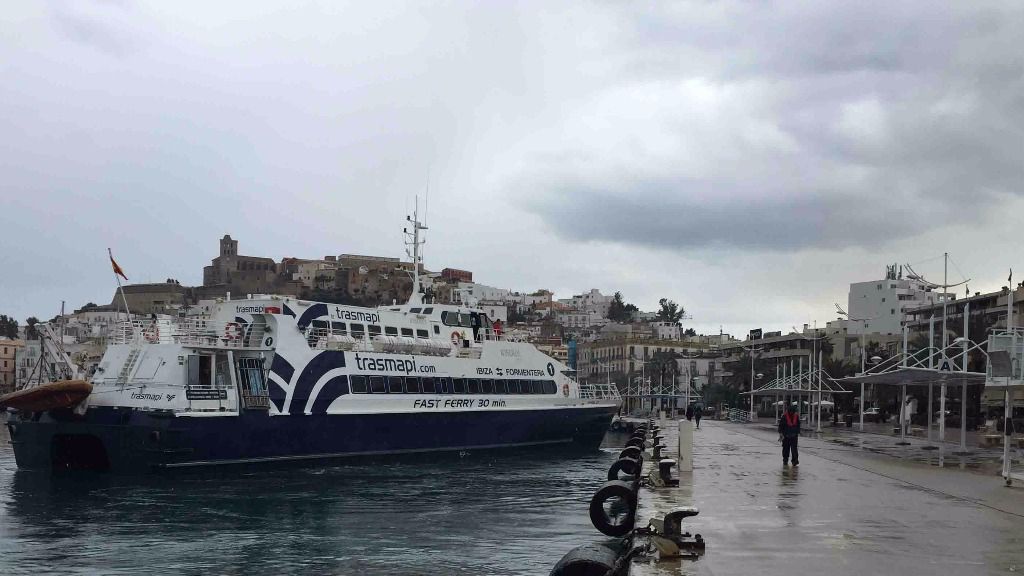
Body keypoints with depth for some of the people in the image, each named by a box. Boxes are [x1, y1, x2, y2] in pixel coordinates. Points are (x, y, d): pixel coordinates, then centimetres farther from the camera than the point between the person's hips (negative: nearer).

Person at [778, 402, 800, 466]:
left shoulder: (796, 416, 3)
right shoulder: (784, 416, -7)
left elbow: (798, 426, 14)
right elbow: (781, 425, -5)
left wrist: (798, 433, 15)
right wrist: (780, 434, -9)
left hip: (794, 435, 1)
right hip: (786, 435, -1)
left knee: (794, 448, -8)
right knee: (786, 449, 6)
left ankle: (795, 460, -10)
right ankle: (785, 461, 16)